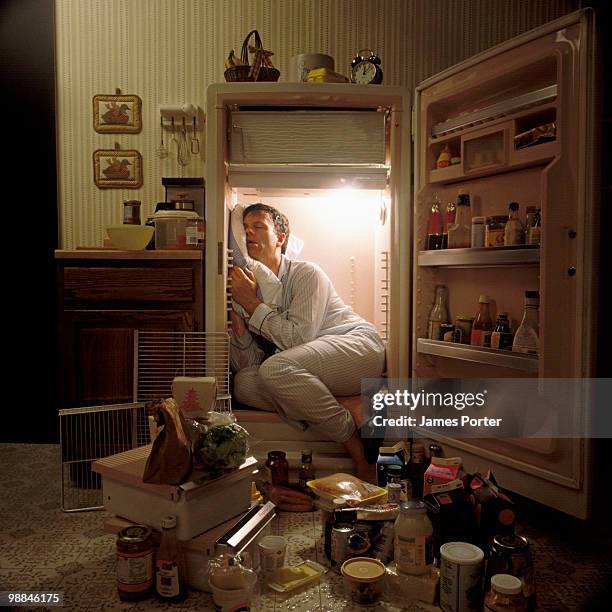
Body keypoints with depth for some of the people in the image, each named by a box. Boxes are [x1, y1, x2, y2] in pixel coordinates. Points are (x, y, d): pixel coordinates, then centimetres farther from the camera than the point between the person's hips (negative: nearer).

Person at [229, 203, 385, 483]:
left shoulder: (306, 274, -8)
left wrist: (253, 305, -17)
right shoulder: (248, 288, 8)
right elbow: (245, 365, 0)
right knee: (244, 383, -17)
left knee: (276, 368, -31)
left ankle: (359, 450, -18)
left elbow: (299, 338, -22)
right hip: (305, 372, 6)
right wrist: (237, 313, -13)